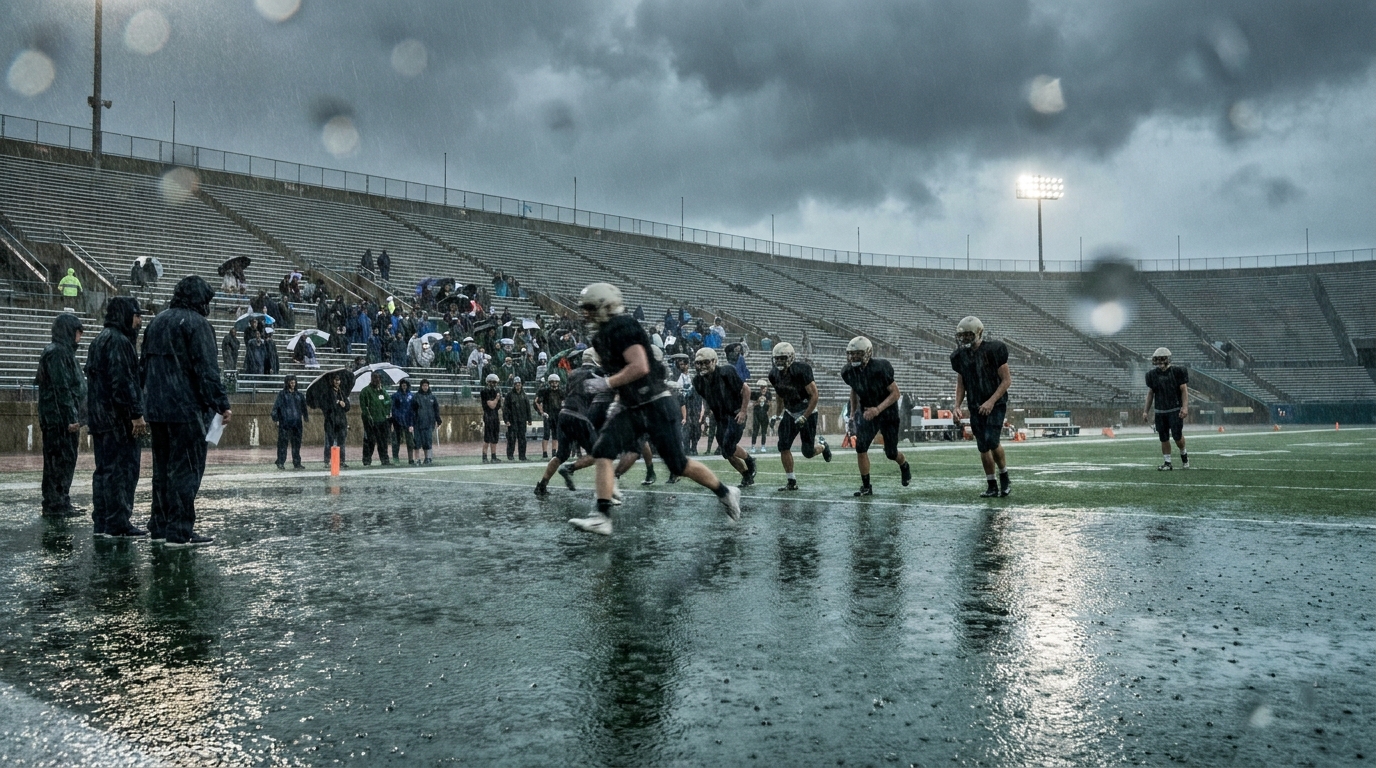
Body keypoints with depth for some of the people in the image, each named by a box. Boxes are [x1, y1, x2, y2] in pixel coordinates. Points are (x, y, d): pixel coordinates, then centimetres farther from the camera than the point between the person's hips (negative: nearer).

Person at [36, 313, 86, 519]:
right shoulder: (57, 352, -12)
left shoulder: (65, 352, 18)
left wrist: (75, 417, 22)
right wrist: (72, 418, -20)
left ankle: (61, 504, 17)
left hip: (63, 419, 10)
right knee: (60, 460, -6)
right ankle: (56, 505, -3)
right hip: (60, 418, -10)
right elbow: (62, 388, -18)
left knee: (65, 461, 12)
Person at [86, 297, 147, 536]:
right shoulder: (118, 341, -13)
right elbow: (123, 381, -20)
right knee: (122, 469, -8)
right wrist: (136, 413, -20)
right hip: (118, 418, -10)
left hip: (99, 417, 10)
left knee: (104, 469, 12)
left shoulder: (100, 341, 20)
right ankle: (118, 523, -8)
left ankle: (102, 522, 16)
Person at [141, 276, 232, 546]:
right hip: (186, 408, -8)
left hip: (156, 409, 9)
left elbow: (146, 365, 23)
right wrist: (222, 404, -16)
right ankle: (180, 531, -7)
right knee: (187, 468, -6)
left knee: (162, 467, 16)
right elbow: (207, 370, -17)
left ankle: (160, 525, 22)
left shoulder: (156, 322, 17)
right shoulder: (196, 323, -10)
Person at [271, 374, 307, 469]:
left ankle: (296, 463, 12)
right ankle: (280, 463, 0)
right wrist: (275, 419, -11)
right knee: (283, 442, -4)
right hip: (284, 423, -4)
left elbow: (303, 407, 22)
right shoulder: (282, 394, 1)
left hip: (297, 423, 4)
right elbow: (276, 406, -3)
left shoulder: (299, 394, 14)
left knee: (296, 443, 6)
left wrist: (306, 418, 22)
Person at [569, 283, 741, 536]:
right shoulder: (604, 335, 12)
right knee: (603, 452, -9)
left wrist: (607, 383, -21)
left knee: (678, 464, -2)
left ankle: (725, 493, 18)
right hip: (631, 409, 9)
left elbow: (640, 367, -27)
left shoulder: (623, 328, -17)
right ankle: (602, 517, -12)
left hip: (655, 406, -9)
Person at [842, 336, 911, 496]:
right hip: (866, 412, 4)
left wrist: (878, 409, -32)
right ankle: (866, 486, -2)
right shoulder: (849, 372, -10)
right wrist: (853, 412, 14)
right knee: (860, 447, -14)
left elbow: (895, 393, -21)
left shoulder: (880, 368, -27)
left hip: (887, 412, -4)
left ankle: (905, 465, 42)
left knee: (891, 453, 6)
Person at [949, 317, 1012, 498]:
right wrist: (957, 406, -1)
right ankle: (992, 486, 16)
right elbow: (961, 383, 13)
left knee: (991, 442, -17)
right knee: (983, 448, 5)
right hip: (976, 407, 5)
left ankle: (1004, 478, 6)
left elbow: (1006, 380, -11)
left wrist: (991, 401, -20)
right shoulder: (960, 356, 4)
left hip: (996, 404, -5)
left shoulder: (993, 350, -13)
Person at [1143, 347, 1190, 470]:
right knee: (1164, 438, 4)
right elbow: (1150, 393, 13)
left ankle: (1183, 454, 20)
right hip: (1159, 411, 4)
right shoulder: (1152, 374, 6)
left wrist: (1185, 407, -14)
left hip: (1175, 410, -4)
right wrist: (1146, 411, 11)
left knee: (1177, 435, -9)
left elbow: (1184, 390, -4)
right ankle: (1167, 462, 12)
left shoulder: (1177, 372, -5)